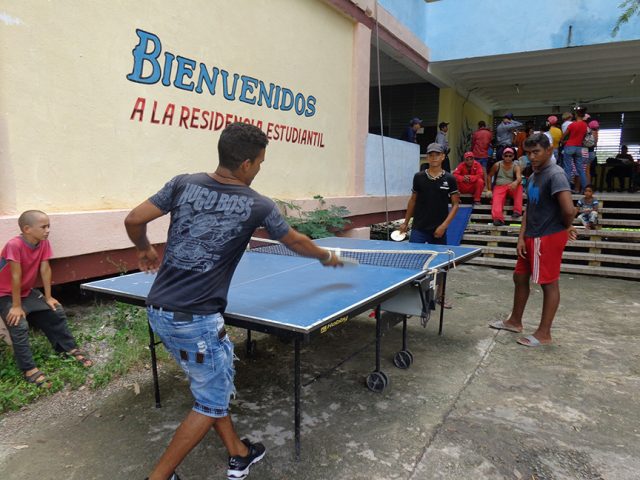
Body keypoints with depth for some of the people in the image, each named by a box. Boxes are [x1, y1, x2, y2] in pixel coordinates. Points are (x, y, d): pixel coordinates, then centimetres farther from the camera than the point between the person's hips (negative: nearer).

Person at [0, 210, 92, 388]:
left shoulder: (44, 243, -10)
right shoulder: (14, 245, -30)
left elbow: (45, 269, -6)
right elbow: (16, 276, -28)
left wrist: (48, 297, -3)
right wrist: (16, 306, -23)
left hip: (27, 292, 7)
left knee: (57, 312, 3)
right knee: (20, 326, -22)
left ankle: (70, 348, 19)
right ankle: (29, 369, -13)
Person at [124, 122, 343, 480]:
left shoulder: (184, 184, 1)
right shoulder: (257, 206, -7)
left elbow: (133, 220, 1)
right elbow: (296, 242, 9)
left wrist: (145, 249, 23)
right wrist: (327, 257, 28)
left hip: (159, 311, 7)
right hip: (196, 320, -7)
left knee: (212, 384, 22)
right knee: (212, 403, 14)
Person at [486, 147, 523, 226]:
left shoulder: (516, 166, -4)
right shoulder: (497, 165, 1)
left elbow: (519, 177, -23)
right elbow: (490, 176, 13)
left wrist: (516, 182, -48)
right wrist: (490, 189, 5)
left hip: (511, 187, 1)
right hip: (499, 187, -1)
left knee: (519, 187, -32)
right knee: (497, 200, -31)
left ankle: (517, 211, -32)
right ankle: (497, 218, -56)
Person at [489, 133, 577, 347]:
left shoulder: (555, 174, -16)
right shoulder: (533, 176, 13)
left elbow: (568, 209, -27)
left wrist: (566, 227, -7)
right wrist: (521, 237, 6)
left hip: (548, 238, -9)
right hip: (531, 238, 9)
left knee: (549, 284, 1)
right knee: (520, 277, 16)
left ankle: (544, 333, 13)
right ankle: (514, 321, 32)